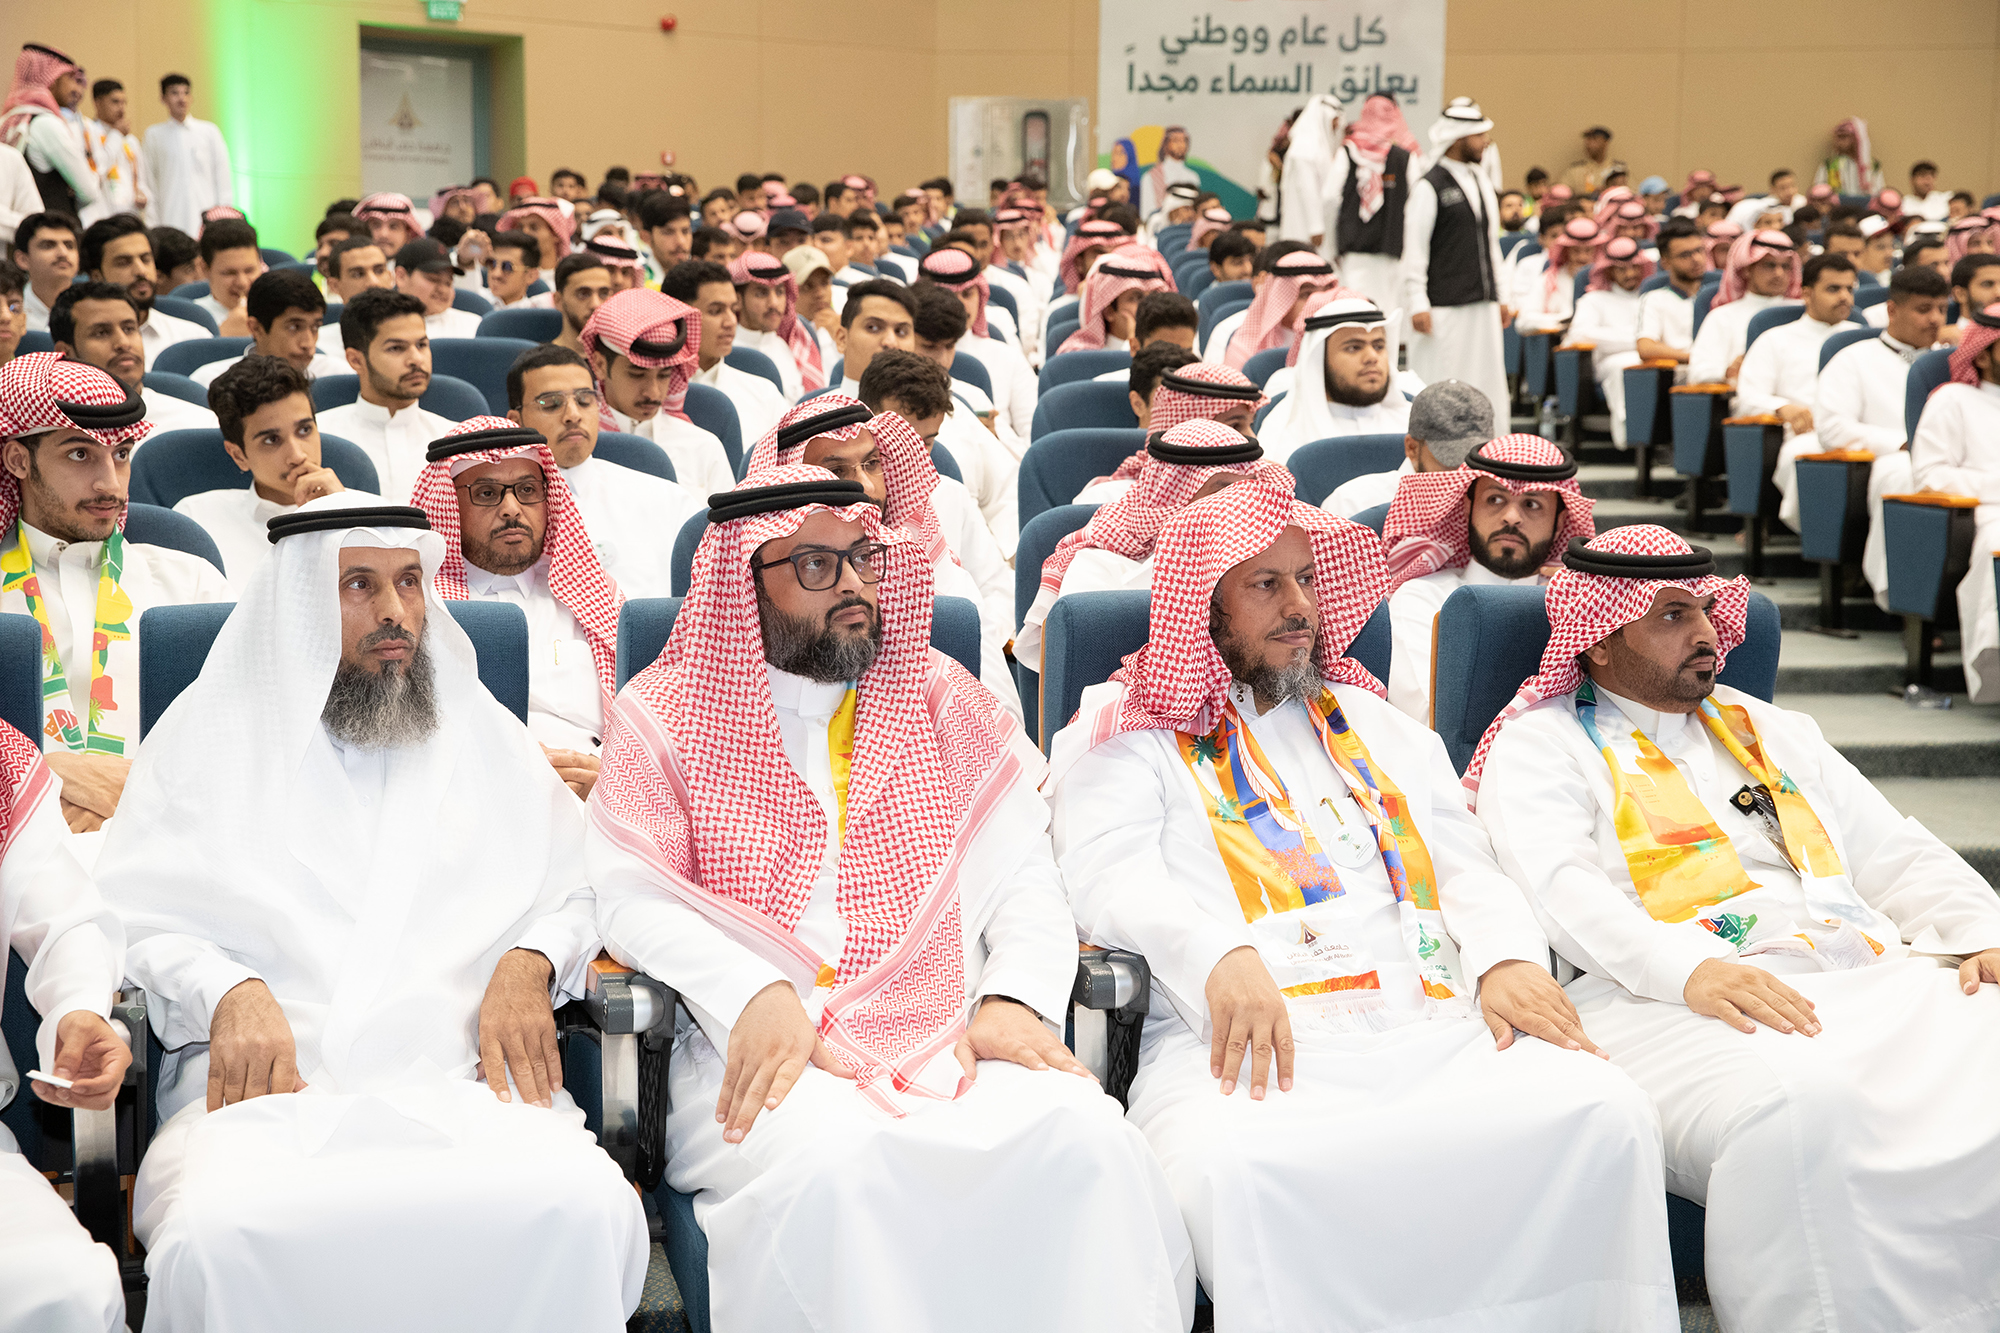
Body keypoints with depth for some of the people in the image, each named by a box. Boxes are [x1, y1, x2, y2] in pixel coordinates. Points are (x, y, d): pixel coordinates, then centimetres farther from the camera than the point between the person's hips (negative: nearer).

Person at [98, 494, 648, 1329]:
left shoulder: (487, 738, 23)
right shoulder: (213, 730, 17)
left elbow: (573, 893, 20)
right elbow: (136, 913, 9)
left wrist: (527, 963, -3)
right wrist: (228, 990, -11)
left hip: (463, 1077, 1)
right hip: (265, 1082, -1)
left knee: (584, 1212, -33)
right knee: (225, 1234, -37)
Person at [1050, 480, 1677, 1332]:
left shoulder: (1376, 725, 31)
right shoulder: (1130, 735, 16)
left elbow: (1465, 866, 22)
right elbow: (1107, 876, -1)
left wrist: (1507, 957, -2)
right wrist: (1220, 954, -22)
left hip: (1430, 1028, 4)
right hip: (1245, 1040, -4)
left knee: (1605, 1114, -25)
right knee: (1240, 1167, -40)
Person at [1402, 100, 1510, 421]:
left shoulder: (1482, 182, 15)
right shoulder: (1429, 187, -8)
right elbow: (1414, 250, -10)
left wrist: (1499, 297, 18)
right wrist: (1418, 305, -14)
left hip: (1483, 306, 7)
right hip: (1443, 308, -7)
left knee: (1485, 388, 6)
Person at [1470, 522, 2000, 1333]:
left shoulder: (1770, 730, 31)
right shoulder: (1540, 744, 12)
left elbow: (1893, 854, 27)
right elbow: (1562, 887, -6)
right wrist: (1690, 969, -24)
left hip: (1869, 980, 6)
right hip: (1671, 1006, -6)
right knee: (1797, 1114, -39)